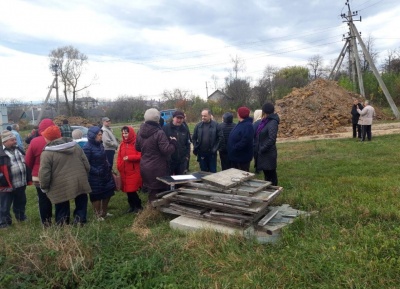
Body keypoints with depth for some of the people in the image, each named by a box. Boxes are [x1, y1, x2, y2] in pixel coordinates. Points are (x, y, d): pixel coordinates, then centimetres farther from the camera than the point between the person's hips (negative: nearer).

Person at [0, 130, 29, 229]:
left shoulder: (18, 149, 10)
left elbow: (25, 163, 19)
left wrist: (27, 178, 17)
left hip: (21, 183, 7)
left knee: (21, 203, 23)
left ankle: (21, 217, 41)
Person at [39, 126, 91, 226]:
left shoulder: (47, 153, -9)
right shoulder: (76, 146, 7)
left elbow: (44, 174, -12)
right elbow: (87, 165, 8)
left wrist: (44, 188, 4)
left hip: (61, 188, -4)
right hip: (80, 184, 4)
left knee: (62, 214, 12)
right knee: (81, 207, 18)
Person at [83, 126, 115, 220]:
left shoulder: (100, 144, 5)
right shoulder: (87, 147, -18)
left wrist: (108, 166, 5)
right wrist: (96, 171, -23)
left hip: (105, 174, 8)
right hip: (95, 176, -8)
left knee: (108, 193, 16)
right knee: (96, 196, 6)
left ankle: (104, 212, 36)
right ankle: (98, 215, 24)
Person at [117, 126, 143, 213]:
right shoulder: (122, 144, 10)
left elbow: (140, 156, -14)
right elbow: (119, 157, 11)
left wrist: (129, 157, -20)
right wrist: (119, 167, -1)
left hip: (134, 171, -6)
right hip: (124, 171, 6)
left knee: (132, 190, -5)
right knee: (127, 190, 11)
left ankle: (138, 206, 13)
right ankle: (132, 206, 26)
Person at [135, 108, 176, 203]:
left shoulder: (140, 132, 4)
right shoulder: (159, 133, -20)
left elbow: (137, 148, 16)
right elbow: (166, 150, -21)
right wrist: (173, 143, -4)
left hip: (145, 167, 7)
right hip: (158, 169, -7)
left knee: (151, 191, 19)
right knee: (161, 192, 8)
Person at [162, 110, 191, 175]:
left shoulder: (185, 129, 8)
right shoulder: (165, 128, -6)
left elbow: (188, 144, 13)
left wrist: (187, 156, 6)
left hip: (182, 161, 4)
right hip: (169, 160, -4)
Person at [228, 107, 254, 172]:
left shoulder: (248, 125, -20)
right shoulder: (240, 124, 12)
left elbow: (245, 141, -29)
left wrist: (235, 147, -23)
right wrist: (232, 148, 10)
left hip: (243, 157, -10)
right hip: (235, 156, 10)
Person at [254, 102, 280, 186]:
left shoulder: (272, 123, -18)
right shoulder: (266, 122, 9)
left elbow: (272, 139, -26)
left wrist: (262, 149, -19)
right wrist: (258, 149, 8)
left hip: (268, 154, -9)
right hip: (264, 153, 9)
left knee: (271, 175, 3)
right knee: (267, 174, 19)